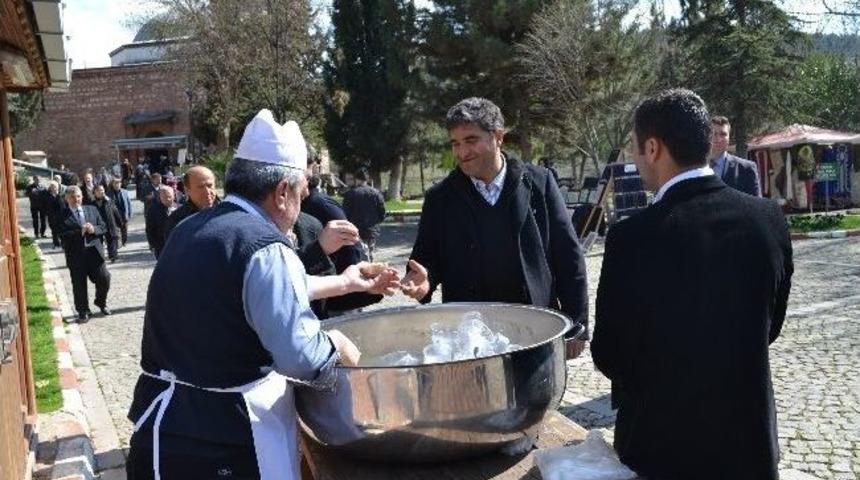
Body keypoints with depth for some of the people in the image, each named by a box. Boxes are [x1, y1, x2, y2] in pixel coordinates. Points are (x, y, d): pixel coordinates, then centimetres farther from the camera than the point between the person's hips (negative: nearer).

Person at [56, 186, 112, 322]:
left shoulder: (92, 210, 11)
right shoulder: (62, 215, -2)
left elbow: (103, 227, 10)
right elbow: (63, 235, -11)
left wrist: (94, 229, -10)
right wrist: (79, 232, -21)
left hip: (94, 251, 2)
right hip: (76, 255, -2)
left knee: (104, 279, 1)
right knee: (79, 285, 6)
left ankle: (101, 302, 28)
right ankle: (83, 311, 21)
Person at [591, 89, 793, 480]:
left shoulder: (632, 236, -23)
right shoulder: (769, 218, -10)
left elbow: (608, 355, -12)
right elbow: (770, 326, 4)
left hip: (662, 437, -3)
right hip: (749, 434, 4)